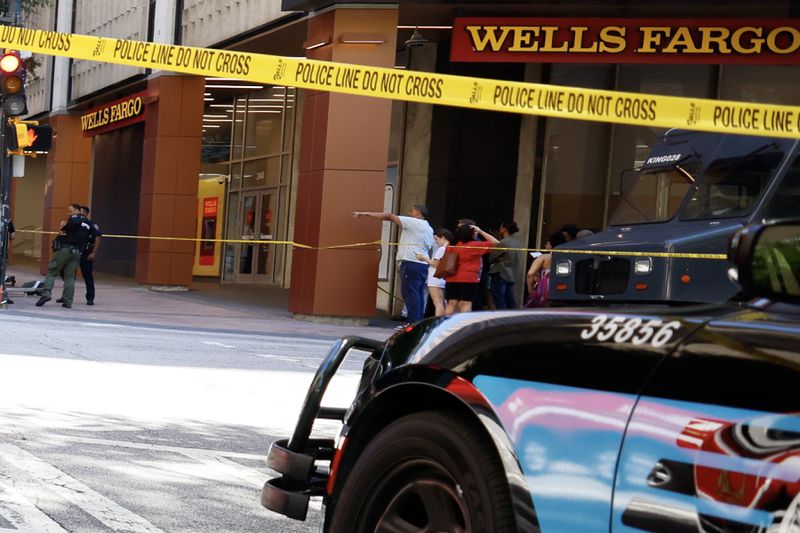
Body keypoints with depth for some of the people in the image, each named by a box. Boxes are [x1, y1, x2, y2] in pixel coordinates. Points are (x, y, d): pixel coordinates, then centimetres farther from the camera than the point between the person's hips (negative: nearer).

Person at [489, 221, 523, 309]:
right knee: (511, 304, 9)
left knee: (500, 305, -5)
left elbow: (491, 258, -6)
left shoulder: (503, 243, -14)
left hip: (500, 275, -7)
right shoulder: (518, 244, 9)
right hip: (511, 276, 7)